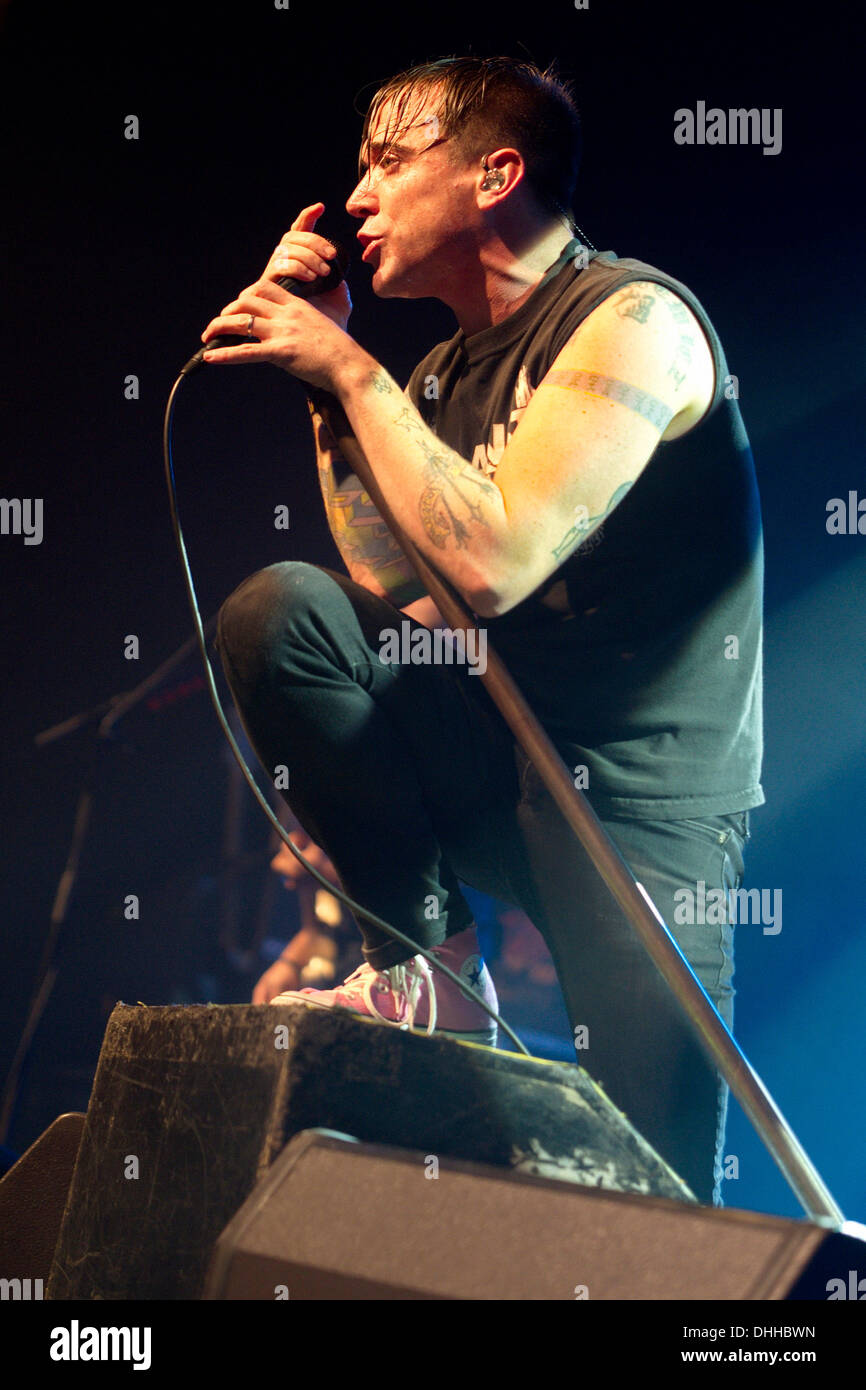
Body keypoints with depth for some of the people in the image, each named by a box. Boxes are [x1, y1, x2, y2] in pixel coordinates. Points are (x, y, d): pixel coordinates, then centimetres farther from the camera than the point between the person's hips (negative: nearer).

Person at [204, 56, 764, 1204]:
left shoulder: (633, 319, -13)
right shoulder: (447, 370, 11)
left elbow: (489, 567, -24)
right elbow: (387, 582, 2)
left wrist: (353, 372, -14)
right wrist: (324, 379, 3)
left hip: (642, 807, -6)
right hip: (492, 761, 6)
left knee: (654, 1201, -15)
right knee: (278, 610, -16)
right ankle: (432, 966, -8)